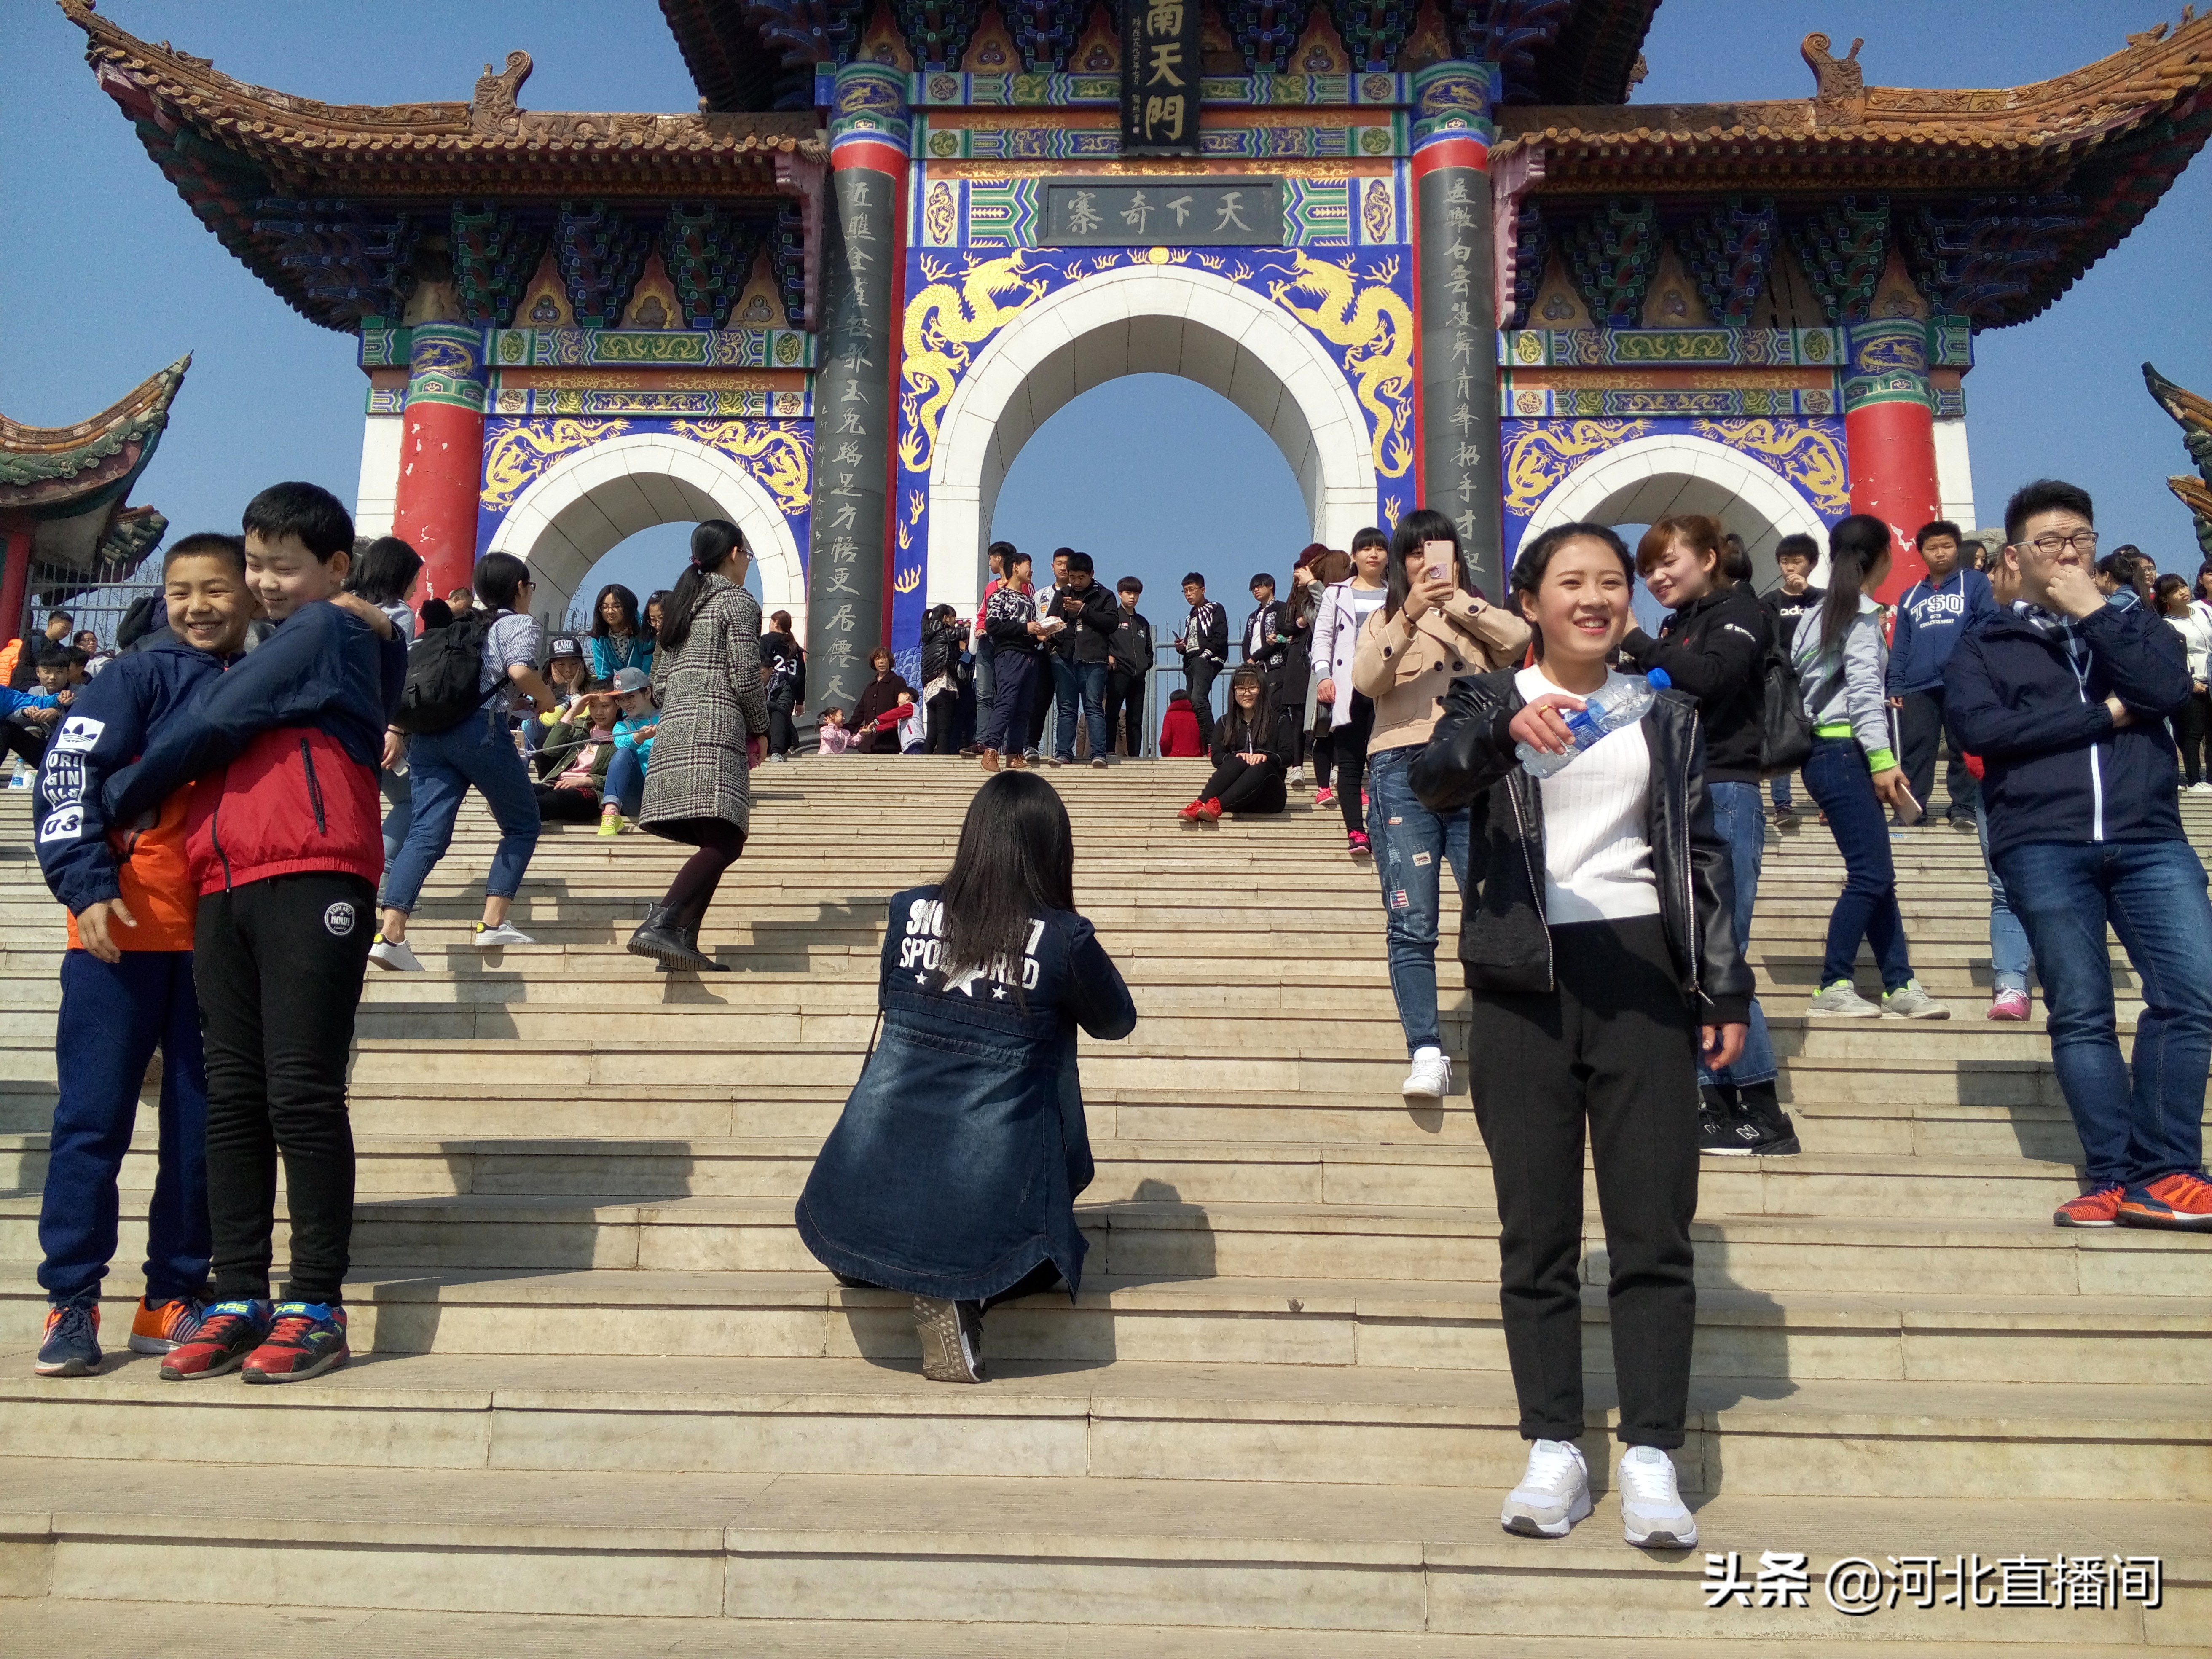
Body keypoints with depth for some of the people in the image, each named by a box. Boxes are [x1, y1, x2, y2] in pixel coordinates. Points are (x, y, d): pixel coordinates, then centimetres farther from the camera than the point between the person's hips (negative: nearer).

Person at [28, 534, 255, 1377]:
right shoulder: (140, 677, 1)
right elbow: (69, 778, -7)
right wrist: (87, 887, -18)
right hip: (125, 927, -4)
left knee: (202, 1119, 6)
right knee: (94, 1114, 0)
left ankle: (173, 1298, 17)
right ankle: (72, 1301, 9)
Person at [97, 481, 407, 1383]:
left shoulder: (330, 631, 2)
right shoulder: (269, 651, 29)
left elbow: (211, 725, -4)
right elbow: (217, 737, 22)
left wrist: (110, 802, 6)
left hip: (311, 877, -8)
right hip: (224, 883, 8)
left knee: (301, 1092, -9)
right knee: (233, 1097, 4)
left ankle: (316, 1305, -5)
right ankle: (238, 1299, 8)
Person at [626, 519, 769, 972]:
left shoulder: (681, 604, 24)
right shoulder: (739, 602, 2)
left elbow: (659, 683, 21)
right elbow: (746, 677, -7)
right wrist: (760, 729, 7)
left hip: (674, 730, 8)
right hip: (716, 729, -8)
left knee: (715, 841, 9)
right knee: (724, 840, -15)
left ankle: (683, 941, 1)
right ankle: (660, 923, -32)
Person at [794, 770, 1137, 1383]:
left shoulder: (910, 912, 0)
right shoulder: (1063, 939, -10)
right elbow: (1116, 1023, 10)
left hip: (868, 1204, 5)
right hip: (989, 1206, -5)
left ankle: (937, 1284, 9)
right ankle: (960, 1291, -1)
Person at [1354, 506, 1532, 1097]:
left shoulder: (1479, 618, 20)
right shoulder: (1385, 620, 17)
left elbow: (1521, 637, -3)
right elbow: (1366, 680, -5)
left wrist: (1456, 600, -10)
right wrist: (1410, 615, -17)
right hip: (1404, 770, -1)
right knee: (1412, 923, -7)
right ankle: (1427, 1054, -7)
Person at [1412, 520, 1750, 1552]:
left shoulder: (1666, 713, 14)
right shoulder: (1491, 699, 6)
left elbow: (1703, 852, 13)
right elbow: (1433, 783, -15)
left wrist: (1725, 986, 6)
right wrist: (1506, 727, -35)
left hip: (1643, 975, 2)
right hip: (1525, 984, -1)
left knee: (1654, 1228, 1)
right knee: (1537, 1231, 4)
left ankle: (1651, 1458, 9)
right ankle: (1554, 1449, 13)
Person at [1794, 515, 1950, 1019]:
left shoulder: (1818, 615, 18)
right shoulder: (1861, 615, -7)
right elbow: (1863, 689, -16)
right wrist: (1882, 758, -20)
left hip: (1827, 752, 9)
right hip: (1844, 754, -9)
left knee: (1878, 874, 8)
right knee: (1870, 874, -9)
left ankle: (1901, 986, 9)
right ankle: (1832, 987, -7)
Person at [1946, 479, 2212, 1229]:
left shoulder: (2134, 624, 22)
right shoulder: (1984, 648, 15)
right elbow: (1977, 727, -6)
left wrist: (2093, 611, 0)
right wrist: (2103, 715, -4)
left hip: (2150, 839, 2)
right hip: (2044, 846, -1)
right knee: (2080, 1013, -3)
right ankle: (2116, 1177, 1)